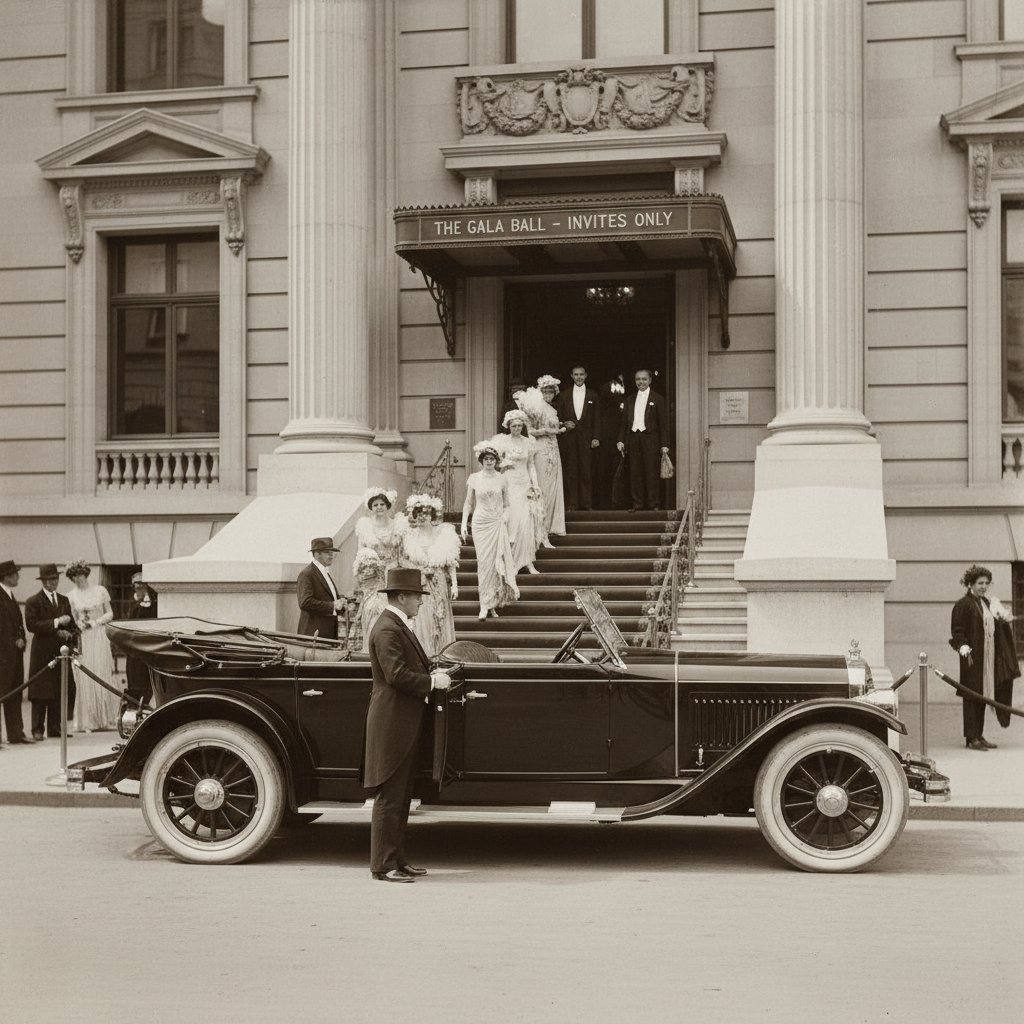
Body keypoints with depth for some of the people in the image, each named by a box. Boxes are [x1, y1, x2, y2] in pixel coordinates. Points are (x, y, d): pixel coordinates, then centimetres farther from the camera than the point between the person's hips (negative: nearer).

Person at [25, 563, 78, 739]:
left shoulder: (64, 601, 17)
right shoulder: (33, 602, -2)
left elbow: (72, 624, 22)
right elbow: (31, 625, -14)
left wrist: (70, 635, 0)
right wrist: (56, 623, -18)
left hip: (61, 651, 5)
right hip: (42, 653, -5)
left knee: (60, 694, 2)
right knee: (41, 694, -5)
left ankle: (55, 728, 8)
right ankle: (38, 730, -1)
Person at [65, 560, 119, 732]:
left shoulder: (100, 591, 4)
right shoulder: (72, 596, 5)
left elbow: (110, 614, 7)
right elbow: (72, 620, 8)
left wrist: (95, 622, -8)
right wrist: (78, 626, -12)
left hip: (99, 637, 0)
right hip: (81, 640, 0)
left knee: (103, 678, 0)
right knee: (84, 681, -3)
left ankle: (106, 719, 8)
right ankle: (87, 722, 0)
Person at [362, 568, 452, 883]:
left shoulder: (400, 626, 16)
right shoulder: (388, 629, -16)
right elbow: (396, 675, -24)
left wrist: (434, 675, 6)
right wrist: (433, 681, -15)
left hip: (405, 726, 10)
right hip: (392, 724, -10)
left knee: (401, 797, 14)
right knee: (389, 797, -5)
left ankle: (397, 860, 20)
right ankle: (383, 865, -1)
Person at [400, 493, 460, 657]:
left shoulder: (443, 533, 4)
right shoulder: (410, 535, 4)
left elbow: (451, 563, 5)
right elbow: (403, 560, 8)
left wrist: (454, 584, -2)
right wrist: (420, 569, -6)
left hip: (440, 584, 1)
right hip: (418, 584, -1)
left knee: (441, 621, 0)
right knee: (421, 622, -8)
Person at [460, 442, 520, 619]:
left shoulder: (502, 479, 5)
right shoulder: (474, 478, 3)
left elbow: (506, 505, 12)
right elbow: (468, 503, 8)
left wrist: (505, 516, -7)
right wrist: (463, 524, 1)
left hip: (497, 524, 1)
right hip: (480, 523, -1)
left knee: (498, 561, -3)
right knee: (484, 562, -4)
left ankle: (493, 603, 7)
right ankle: (484, 606, -3)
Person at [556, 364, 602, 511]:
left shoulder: (593, 395, 9)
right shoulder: (564, 395, 11)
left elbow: (597, 418, 6)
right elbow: (558, 416, 13)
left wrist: (596, 438, -3)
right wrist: (564, 423, -8)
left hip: (586, 437, -1)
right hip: (568, 437, 1)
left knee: (586, 471, -3)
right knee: (570, 472, -1)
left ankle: (586, 503, 2)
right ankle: (571, 503, 2)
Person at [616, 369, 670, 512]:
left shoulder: (657, 399, 4)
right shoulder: (630, 399, 16)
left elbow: (663, 423, 1)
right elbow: (623, 421, 17)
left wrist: (664, 445, -5)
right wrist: (621, 440, 6)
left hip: (650, 439, -4)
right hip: (633, 439, 4)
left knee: (652, 472, -4)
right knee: (635, 473, 2)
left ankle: (653, 504, 2)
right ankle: (637, 503, 7)